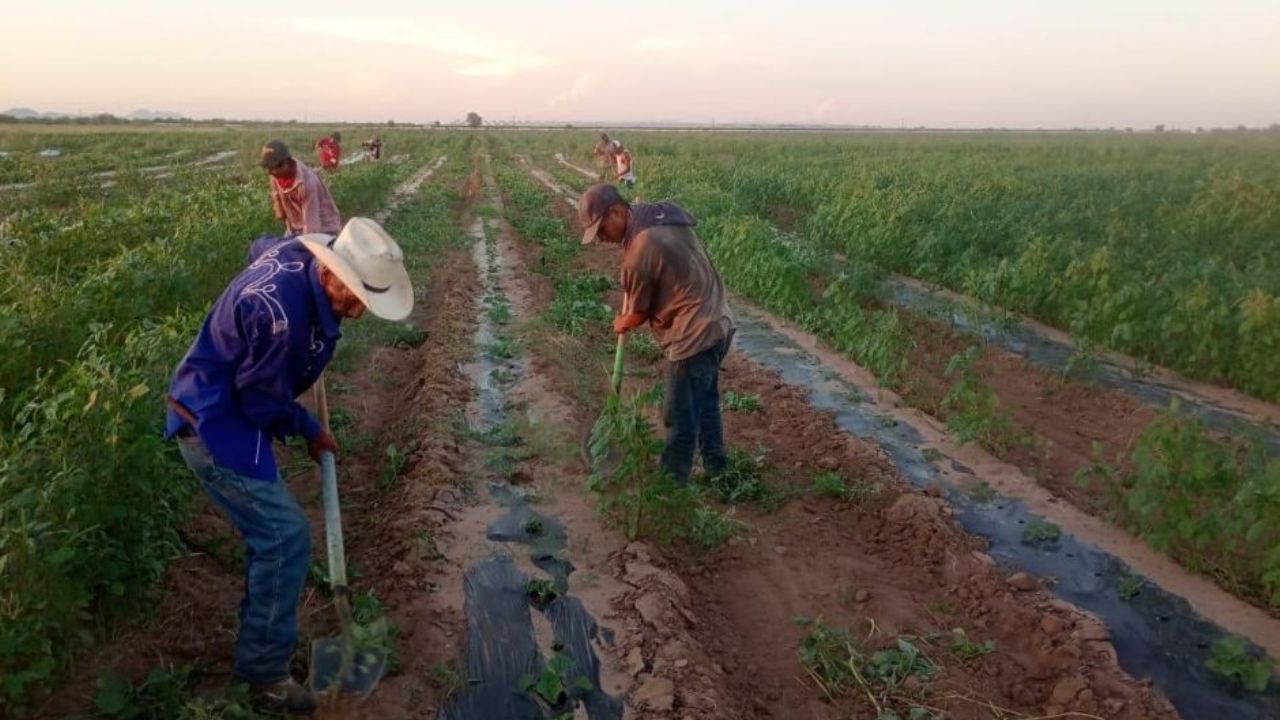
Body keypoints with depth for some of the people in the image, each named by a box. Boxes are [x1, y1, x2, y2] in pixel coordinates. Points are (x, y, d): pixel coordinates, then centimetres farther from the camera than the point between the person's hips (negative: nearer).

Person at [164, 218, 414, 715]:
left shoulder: (296, 255, -6)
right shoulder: (283, 311, -34)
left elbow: (263, 245, 21)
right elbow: (262, 402, -22)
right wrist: (309, 431, -4)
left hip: (224, 410, 10)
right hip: (215, 425, -10)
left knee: (270, 531, 21)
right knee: (285, 537, -10)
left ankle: (260, 637, 40)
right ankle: (265, 671, 5)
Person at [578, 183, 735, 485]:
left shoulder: (640, 251, -22)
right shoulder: (664, 213, 3)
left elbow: (639, 313, -7)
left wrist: (621, 324, 13)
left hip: (694, 336, -10)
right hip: (718, 324, 10)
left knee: (680, 416, 6)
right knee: (706, 403, 24)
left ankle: (672, 480, 21)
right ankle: (715, 468, 38)